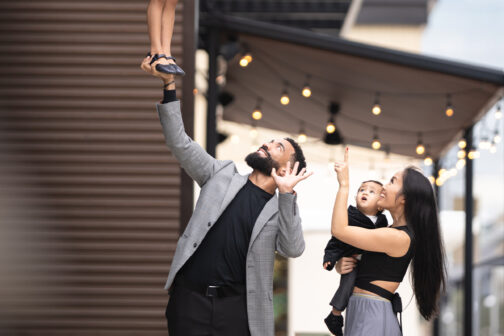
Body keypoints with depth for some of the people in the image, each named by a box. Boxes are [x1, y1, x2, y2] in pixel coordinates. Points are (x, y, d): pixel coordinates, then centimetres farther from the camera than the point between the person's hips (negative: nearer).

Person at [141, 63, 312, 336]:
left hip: (237, 309, -1)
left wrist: (287, 194, -15)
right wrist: (168, 84, -1)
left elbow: (293, 249, -10)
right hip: (189, 300, 1)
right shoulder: (223, 175, 13)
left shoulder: (280, 209, 9)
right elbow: (180, 143, 6)